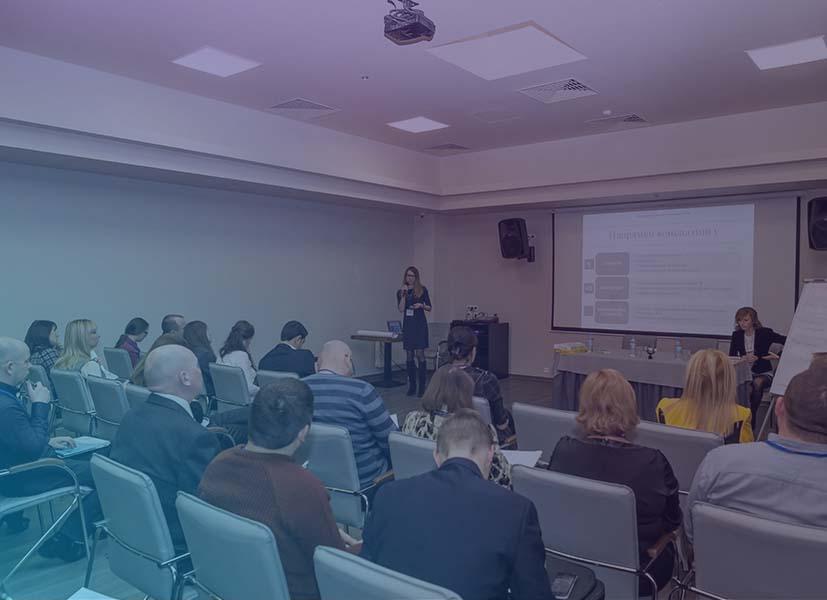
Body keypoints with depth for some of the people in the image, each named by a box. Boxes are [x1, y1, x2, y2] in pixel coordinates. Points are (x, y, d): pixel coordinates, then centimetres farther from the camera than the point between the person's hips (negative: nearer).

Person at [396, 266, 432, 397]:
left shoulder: (422, 290, 2)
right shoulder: (400, 291, 8)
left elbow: (429, 308, 5)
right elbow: (401, 309, -4)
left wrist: (421, 305, -14)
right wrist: (403, 294, -12)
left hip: (420, 324, -3)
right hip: (408, 325, 3)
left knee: (420, 354, -7)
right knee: (409, 356, 6)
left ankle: (422, 386, -2)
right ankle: (412, 386, 13)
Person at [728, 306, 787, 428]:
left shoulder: (765, 333, -6)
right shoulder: (736, 335, 4)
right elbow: (731, 356, 0)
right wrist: (744, 358, -22)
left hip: (764, 373, -2)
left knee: (757, 382, -36)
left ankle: (751, 417, -22)